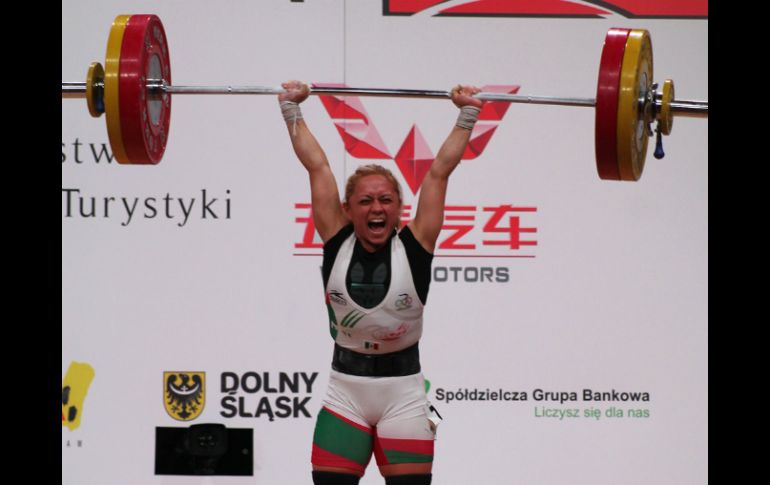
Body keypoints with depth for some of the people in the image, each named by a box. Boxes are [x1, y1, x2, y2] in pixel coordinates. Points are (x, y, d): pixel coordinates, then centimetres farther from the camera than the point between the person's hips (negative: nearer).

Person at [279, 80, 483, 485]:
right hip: (345, 391, 1)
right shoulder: (337, 243, -3)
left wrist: (467, 115, -2)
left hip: (402, 393, -1)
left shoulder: (414, 247, -6)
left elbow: (439, 172, -3)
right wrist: (291, 109, 2)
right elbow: (316, 166, -1)